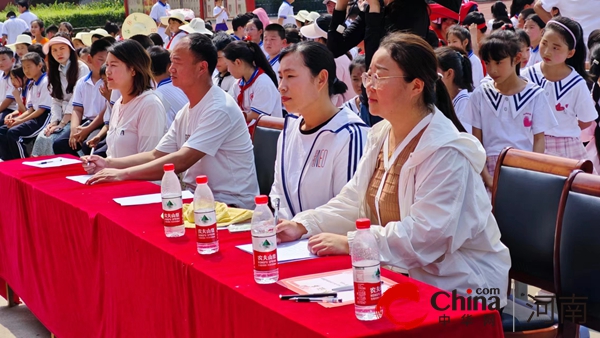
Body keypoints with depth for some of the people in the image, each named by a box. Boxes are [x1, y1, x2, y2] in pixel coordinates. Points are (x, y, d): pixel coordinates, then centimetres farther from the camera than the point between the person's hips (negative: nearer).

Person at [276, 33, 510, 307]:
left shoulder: (446, 153, -20)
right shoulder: (380, 135, 8)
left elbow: (425, 234, -27)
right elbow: (352, 202, 8)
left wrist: (350, 243, -27)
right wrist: (303, 225, -7)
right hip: (400, 271, 8)